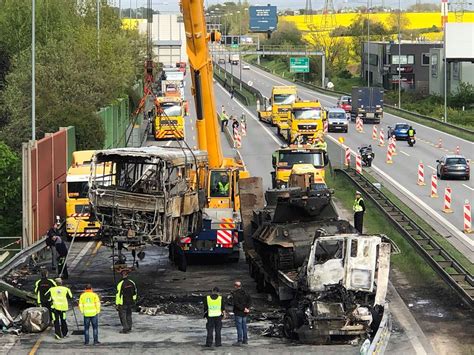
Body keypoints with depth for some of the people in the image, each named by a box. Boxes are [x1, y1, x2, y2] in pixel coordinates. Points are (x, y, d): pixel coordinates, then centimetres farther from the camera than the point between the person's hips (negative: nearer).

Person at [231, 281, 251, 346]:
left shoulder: (235, 294, -15)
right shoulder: (245, 293, 7)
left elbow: (236, 304, -22)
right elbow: (250, 300, 2)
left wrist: (244, 309, -17)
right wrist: (247, 308, -7)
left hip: (238, 312, -7)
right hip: (244, 313, 7)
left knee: (239, 326, -5)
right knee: (244, 325, 15)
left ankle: (239, 341, -5)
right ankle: (245, 340, 21)